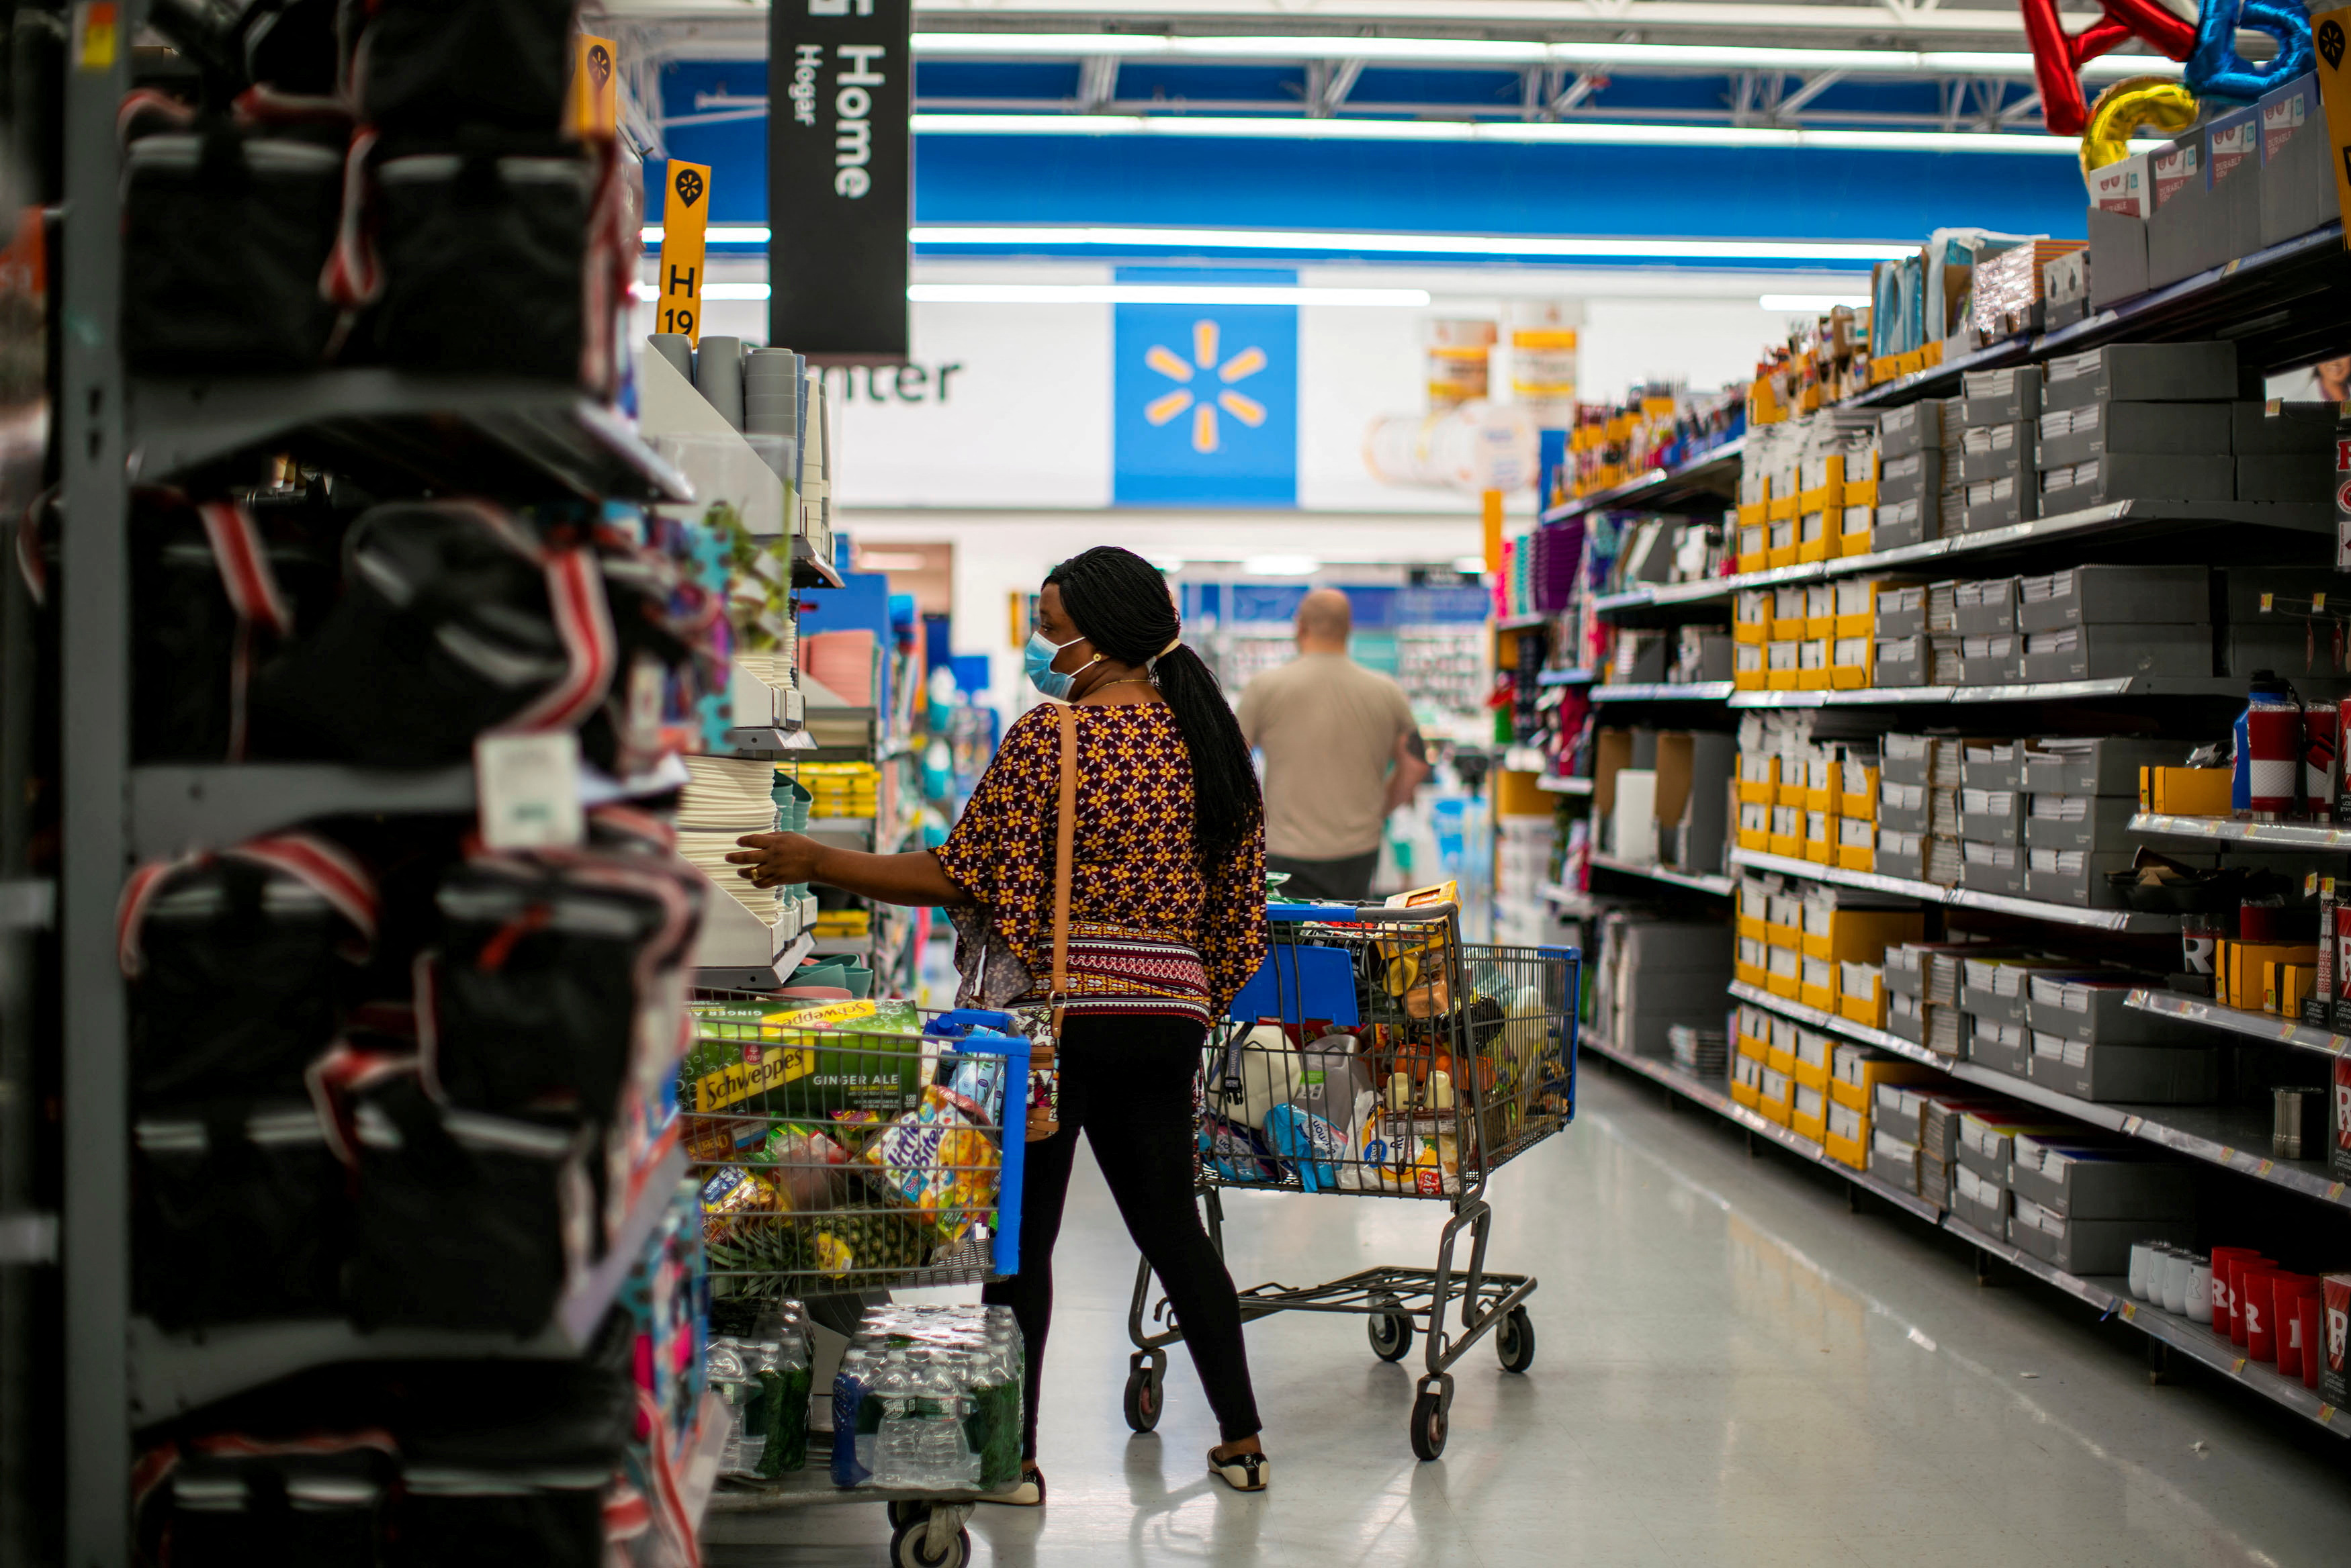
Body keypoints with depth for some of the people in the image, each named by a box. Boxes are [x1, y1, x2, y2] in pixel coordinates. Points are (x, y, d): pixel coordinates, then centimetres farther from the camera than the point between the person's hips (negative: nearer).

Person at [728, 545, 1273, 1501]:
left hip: (1061, 1006, -6)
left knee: (1022, 1234, 4)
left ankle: (1015, 1456, 9)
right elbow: (1241, 905, 12)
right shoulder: (1210, 740, 9)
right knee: (1170, 1224, 16)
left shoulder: (1051, 735, -11)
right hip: (1172, 1011, 6)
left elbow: (960, 877, -11)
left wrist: (818, 864, -6)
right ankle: (1242, 1439, 19)